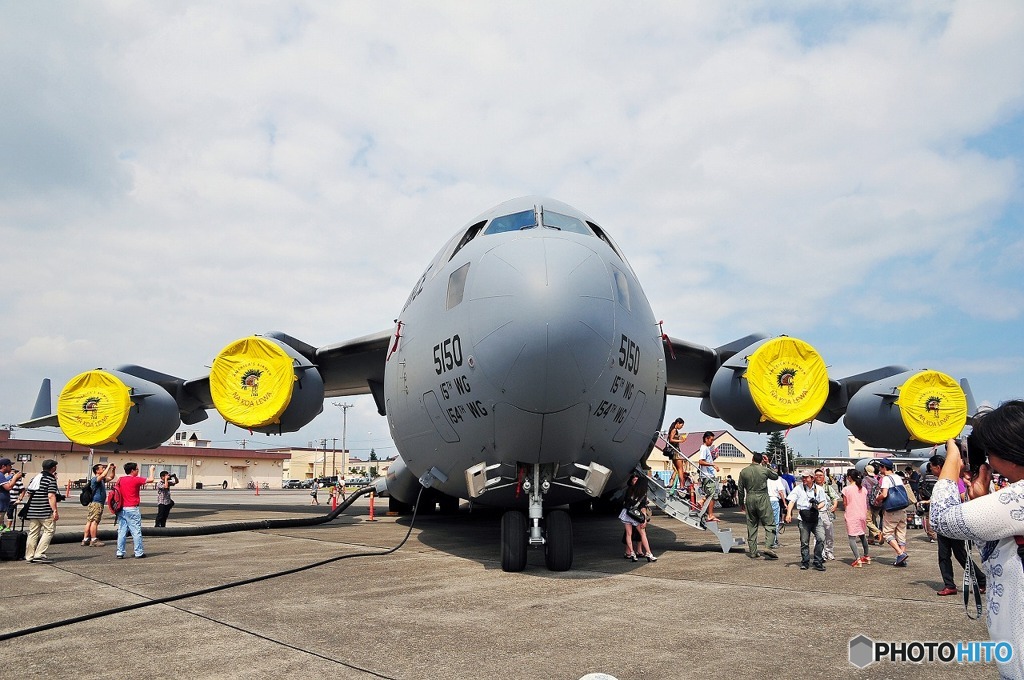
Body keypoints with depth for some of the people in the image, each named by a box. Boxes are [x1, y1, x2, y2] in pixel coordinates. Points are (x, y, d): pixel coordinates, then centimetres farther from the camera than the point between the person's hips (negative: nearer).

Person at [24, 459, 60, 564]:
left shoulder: (35, 477, 15)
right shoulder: (51, 479, -9)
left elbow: (29, 492, 19)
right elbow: (51, 496, -16)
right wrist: (55, 511, -16)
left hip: (32, 511, 8)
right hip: (46, 512, -8)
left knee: (33, 533, 11)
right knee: (49, 531, -3)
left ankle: (29, 556, 13)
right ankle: (39, 554, -10)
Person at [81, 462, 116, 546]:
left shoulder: (102, 480, 18)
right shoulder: (95, 479, -11)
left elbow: (110, 477, 27)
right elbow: (103, 475, -30)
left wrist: (113, 470, 11)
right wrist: (108, 466, -19)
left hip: (96, 503, 10)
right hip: (96, 503, -10)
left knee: (89, 521, 9)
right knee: (94, 521, -8)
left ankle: (85, 539, 11)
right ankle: (93, 540, -7)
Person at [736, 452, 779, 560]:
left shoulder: (743, 472, 2)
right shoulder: (765, 470, -5)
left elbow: (740, 489, 6)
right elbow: (776, 476, 16)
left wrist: (741, 503, 17)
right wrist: (767, 465, 17)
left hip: (749, 499, 3)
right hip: (762, 498, -3)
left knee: (751, 526, 9)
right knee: (769, 524, 2)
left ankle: (752, 551, 12)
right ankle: (768, 547, -14)